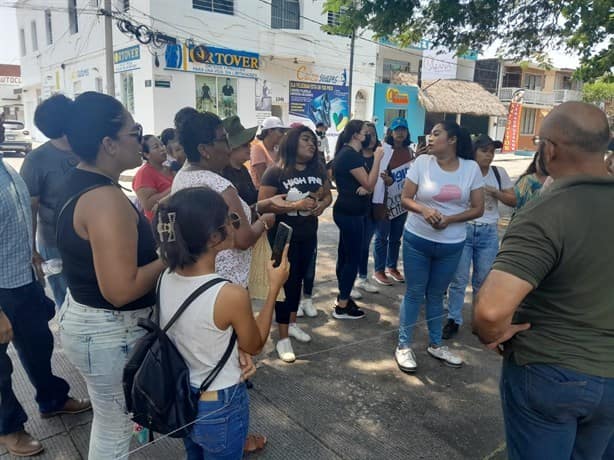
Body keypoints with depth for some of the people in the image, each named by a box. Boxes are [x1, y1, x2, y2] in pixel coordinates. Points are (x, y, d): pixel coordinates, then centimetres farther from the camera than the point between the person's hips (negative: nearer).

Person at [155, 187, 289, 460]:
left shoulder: (166, 278, -13)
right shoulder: (232, 295, -31)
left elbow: (190, 335, 2)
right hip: (219, 408, -5)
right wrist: (274, 287, -9)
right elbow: (254, 346, -12)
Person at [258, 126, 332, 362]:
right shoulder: (275, 172, -15)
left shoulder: (318, 169, 1)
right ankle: (283, 338, 13)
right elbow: (263, 204, -20)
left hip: (308, 235, 6)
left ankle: (292, 324, 37)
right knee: (285, 282, 0)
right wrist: (295, 205, -27)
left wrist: (321, 205, -9)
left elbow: (328, 195, 14)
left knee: (298, 280, 18)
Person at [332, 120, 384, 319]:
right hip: (351, 213, -10)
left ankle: (343, 297, 27)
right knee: (353, 258, -4)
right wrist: (377, 158, -12)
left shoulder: (346, 153, 14)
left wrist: (363, 188, -6)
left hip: (346, 211, 10)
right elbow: (369, 184, -17)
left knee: (345, 254, 15)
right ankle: (342, 307, 3)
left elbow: (362, 183, 17)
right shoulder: (351, 155, -18)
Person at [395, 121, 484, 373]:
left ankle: (436, 345, 34)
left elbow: (478, 209, -2)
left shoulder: (471, 168, -4)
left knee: (436, 294, 17)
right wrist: (424, 210, -23)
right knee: (414, 293, 6)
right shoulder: (422, 162, -7)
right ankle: (404, 346, 20)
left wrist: (450, 219, -18)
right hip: (417, 240, -1)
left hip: (452, 245, 2)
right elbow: (405, 198, -4)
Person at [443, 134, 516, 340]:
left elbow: (513, 201, 5)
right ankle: (453, 320, 14)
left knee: (483, 281, 10)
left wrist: (494, 192, -9)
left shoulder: (499, 173, 5)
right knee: (459, 279, 2)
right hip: (463, 230, -2)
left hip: (489, 233, 2)